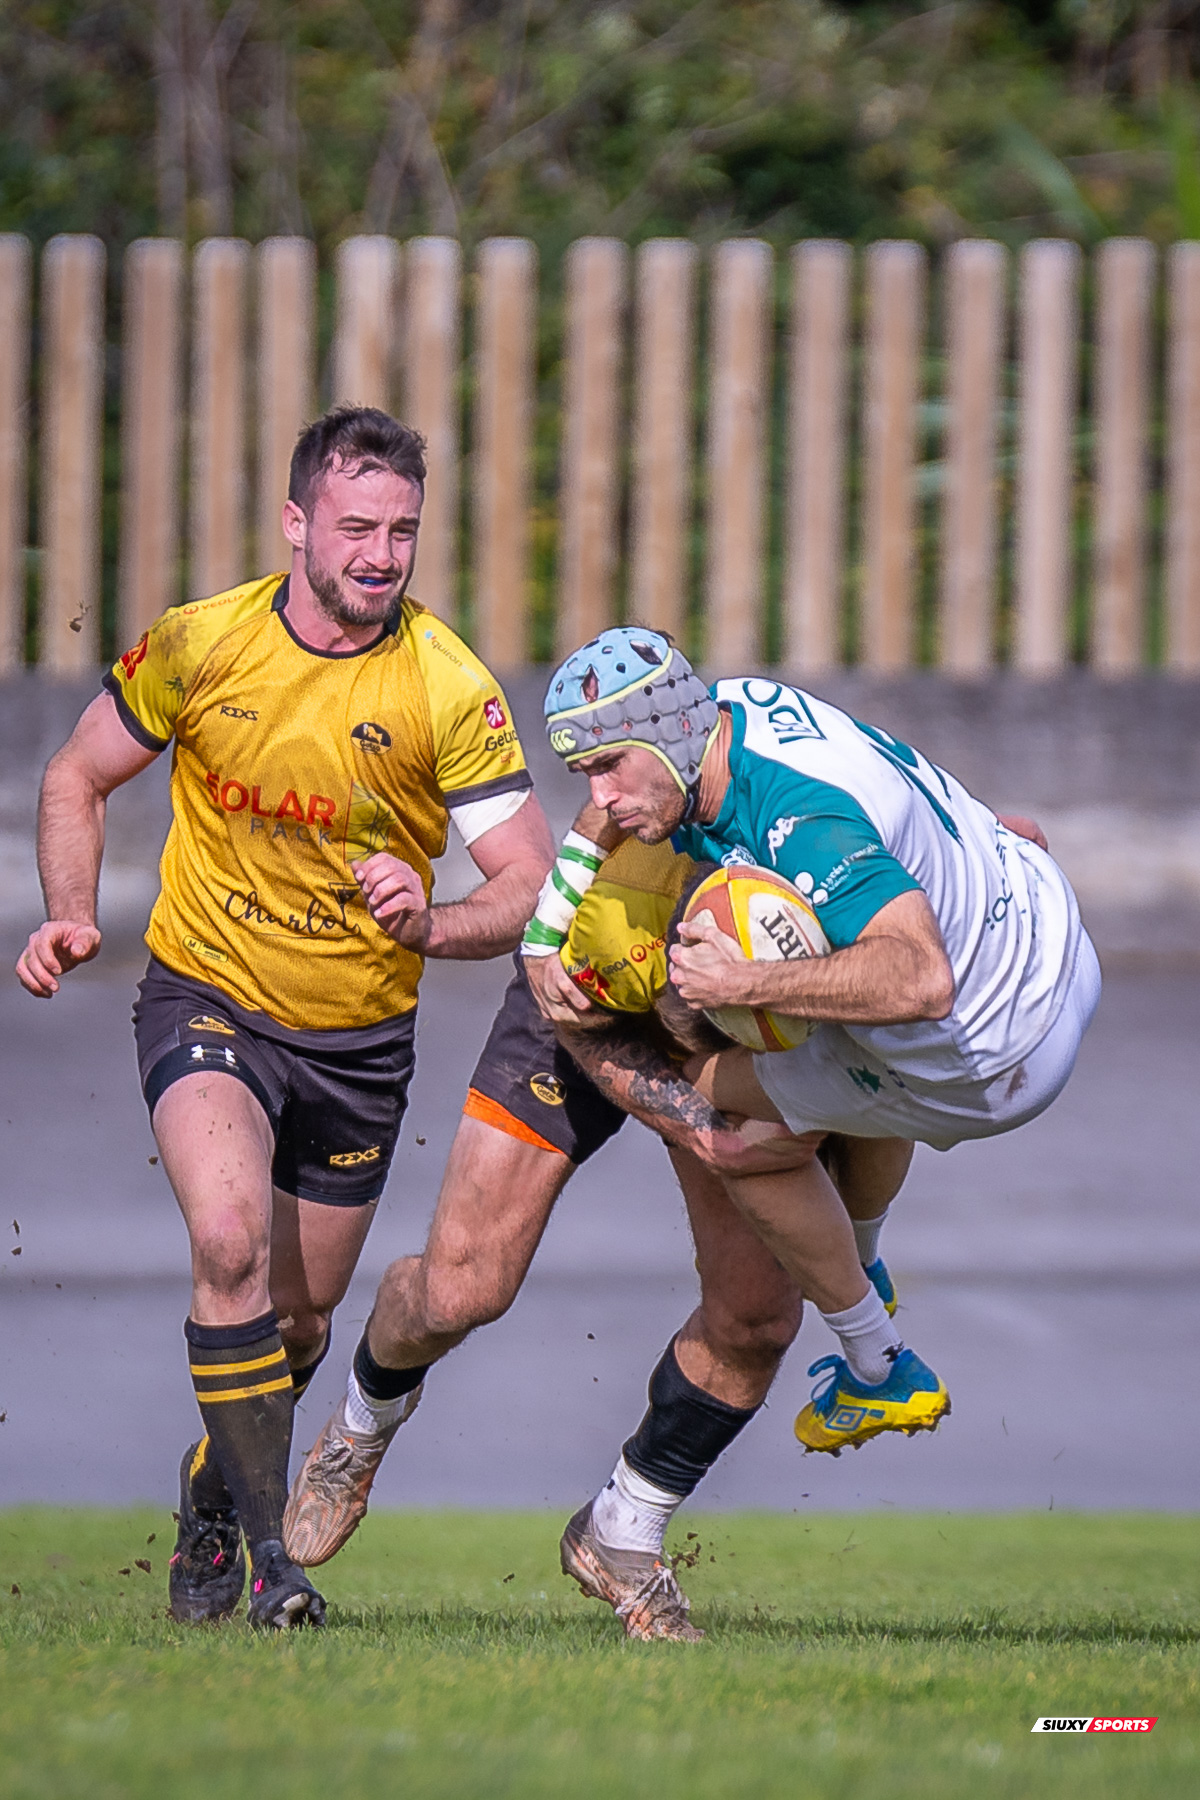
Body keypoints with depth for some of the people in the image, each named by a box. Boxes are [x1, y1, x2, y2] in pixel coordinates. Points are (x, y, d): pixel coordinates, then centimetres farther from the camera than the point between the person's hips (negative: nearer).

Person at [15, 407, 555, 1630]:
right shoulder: (199, 645, -11)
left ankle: (210, 1499, 45)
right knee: (231, 1238, -27)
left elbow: (531, 885, -16)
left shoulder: (449, 689, -15)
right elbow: (78, 779, 5)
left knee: (299, 1320, 13)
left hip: (360, 1034, 2)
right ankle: (263, 1555, -21)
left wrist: (430, 924, -36)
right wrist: (71, 918, -11)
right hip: (208, 994, -1)